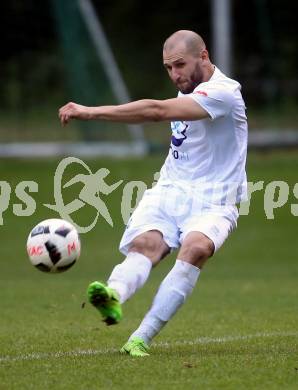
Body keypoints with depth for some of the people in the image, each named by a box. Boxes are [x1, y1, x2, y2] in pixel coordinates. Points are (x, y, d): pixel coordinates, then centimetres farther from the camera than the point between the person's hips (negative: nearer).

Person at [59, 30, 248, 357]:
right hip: (168, 192, 6)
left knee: (196, 247, -35)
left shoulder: (222, 93, -15)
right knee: (144, 245, -25)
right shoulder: (189, 91, 13)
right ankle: (114, 296, -58)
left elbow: (157, 111, -27)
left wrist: (91, 112, -31)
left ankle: (140, 339, -39)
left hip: (211, 201, -6)